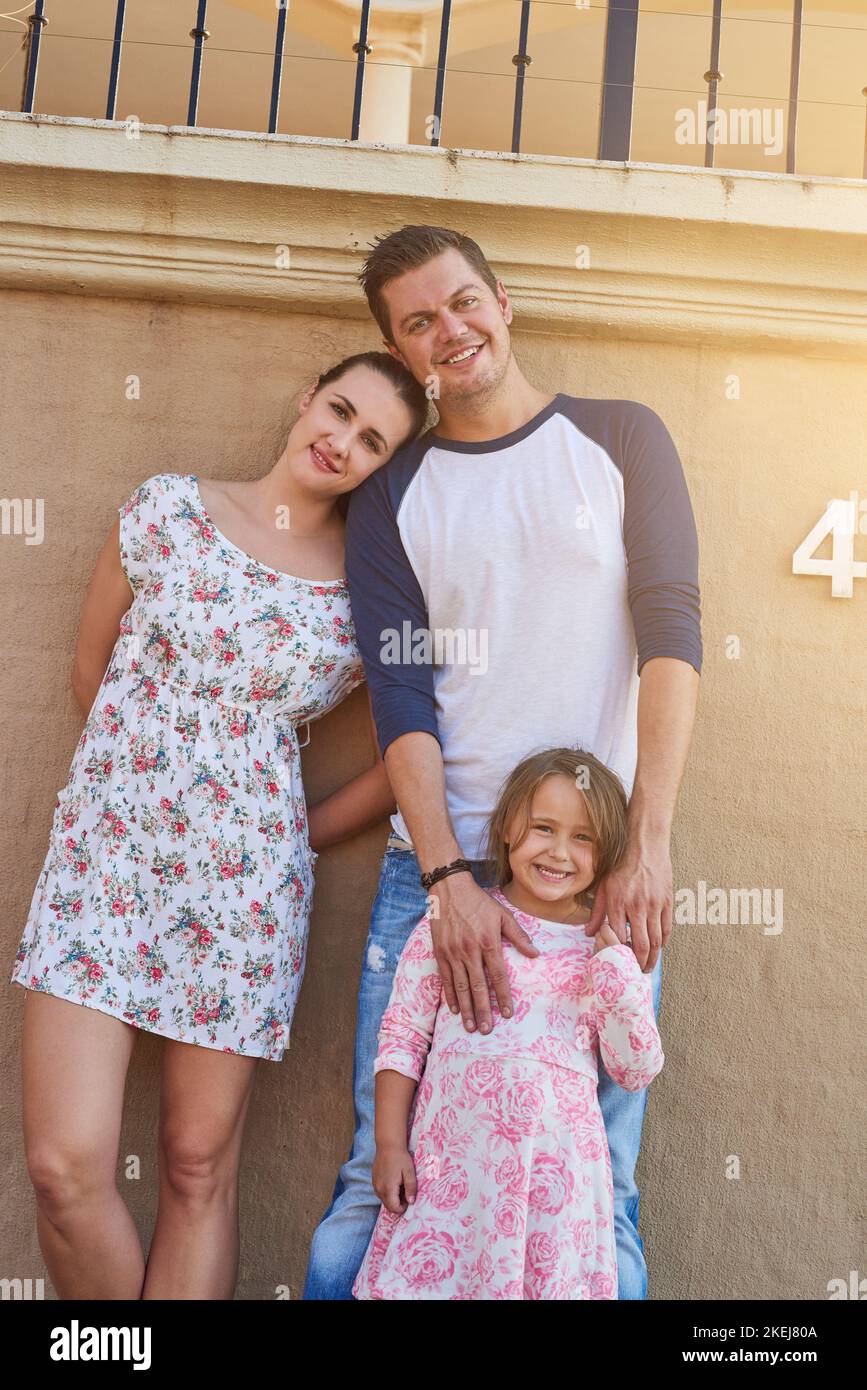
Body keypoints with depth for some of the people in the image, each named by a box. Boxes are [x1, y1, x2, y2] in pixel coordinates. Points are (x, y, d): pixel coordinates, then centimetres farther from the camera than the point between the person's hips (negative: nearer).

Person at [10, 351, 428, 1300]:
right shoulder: (168, 508, 2)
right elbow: (93, 670, 11)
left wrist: (303, 832, 7)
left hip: (243, 883, 0)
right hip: (104, 853, 1)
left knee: (198, 1168, 8)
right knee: (65, 1165, -2)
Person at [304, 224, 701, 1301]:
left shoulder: (620, 439, 8)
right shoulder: (388, 501, 11)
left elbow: (672, 633, -3)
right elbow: (401, 699, 1)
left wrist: (647, 847, -14)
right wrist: (453, 881, -13)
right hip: (437, 864, 1)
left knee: (595, 1193, 2)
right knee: (379, 1180, 4)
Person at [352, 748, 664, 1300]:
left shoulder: (610, 947, 3)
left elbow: (637, 1073, 2)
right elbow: (402, 1035, 3)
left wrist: (618, 979, -10)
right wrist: (390, 1145, -1)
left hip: (557, 1168, 1)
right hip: (453, 1160, -1)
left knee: (551, 1279, 5)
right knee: (428, 1274, 2)